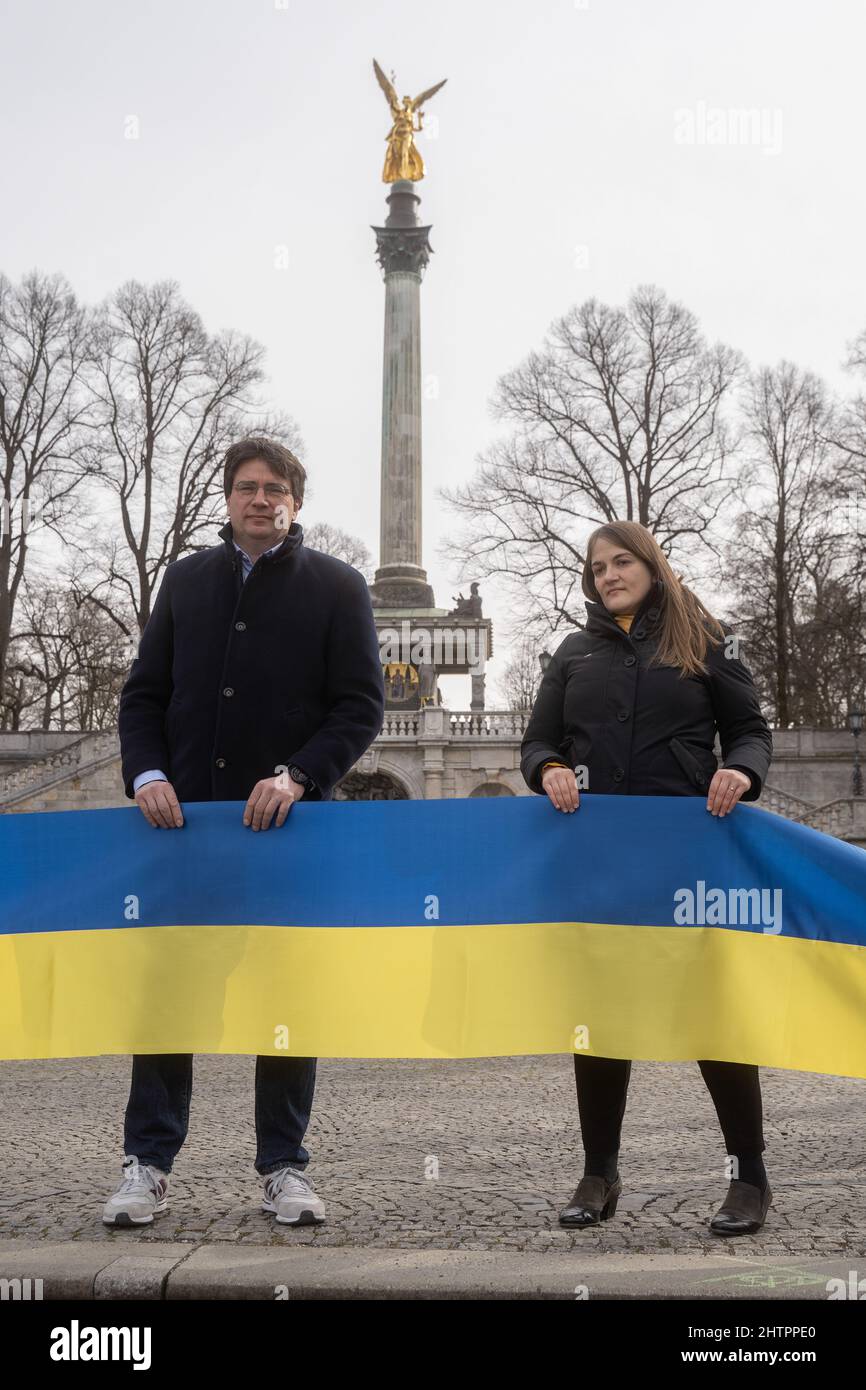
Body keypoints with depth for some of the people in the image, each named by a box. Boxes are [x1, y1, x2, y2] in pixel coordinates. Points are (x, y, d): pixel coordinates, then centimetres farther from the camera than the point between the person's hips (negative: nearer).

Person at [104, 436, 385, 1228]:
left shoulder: (336, 586, 4)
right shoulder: (187, 580, 13)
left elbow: (362, 706, -3)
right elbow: (144, 693, 11)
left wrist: (297, 775, -16)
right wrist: (147, 773, -6)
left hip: (287, 821, -2)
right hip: (184, 816, 3)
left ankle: (284, 1168, 15)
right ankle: (149, 1162, 13)